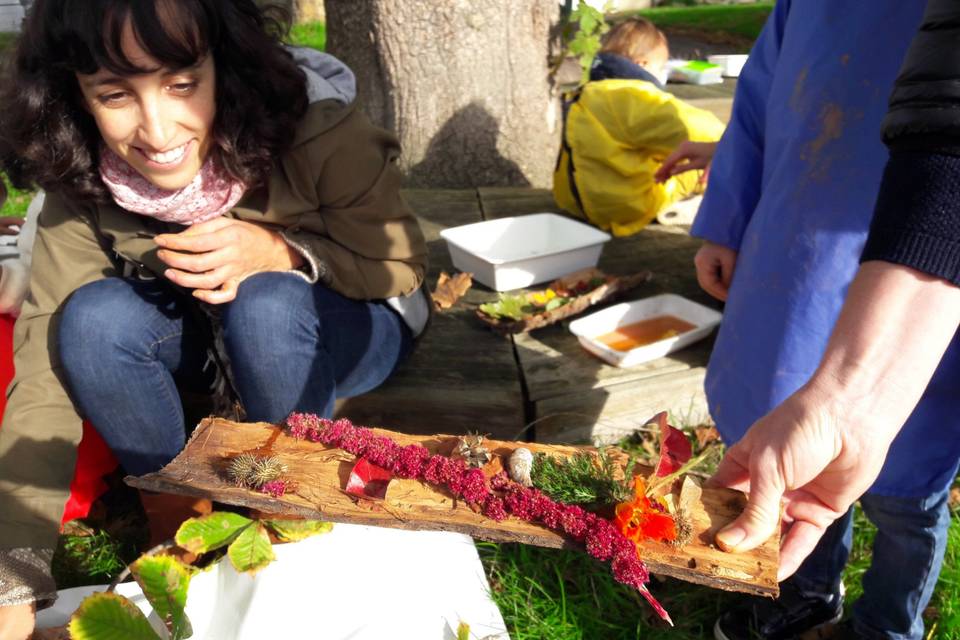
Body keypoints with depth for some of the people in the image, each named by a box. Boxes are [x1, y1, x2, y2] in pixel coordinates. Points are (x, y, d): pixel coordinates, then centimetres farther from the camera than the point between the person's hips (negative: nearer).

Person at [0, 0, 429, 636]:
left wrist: (281, 253, -35)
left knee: (265, 304, -35)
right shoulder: (82, 183, -20)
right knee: (93, 318, -25)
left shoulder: (319, 130, -28)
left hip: (347, 328, -2)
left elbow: (402, 265, -16)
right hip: (210, 344, 3)